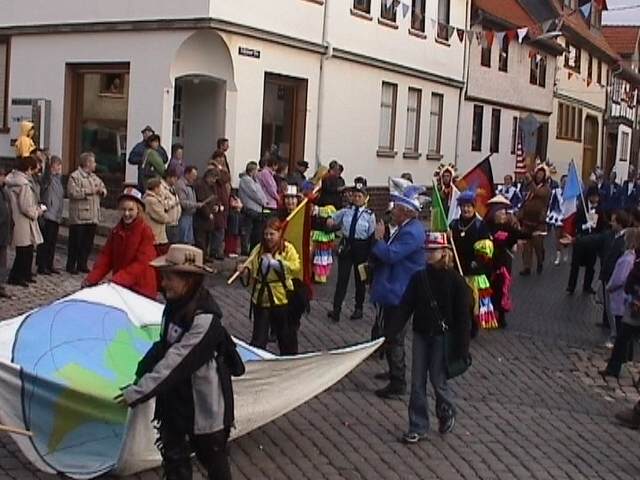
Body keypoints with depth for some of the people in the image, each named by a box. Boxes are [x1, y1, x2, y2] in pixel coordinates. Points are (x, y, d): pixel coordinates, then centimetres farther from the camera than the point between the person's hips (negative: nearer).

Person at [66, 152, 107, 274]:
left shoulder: (94, 177, 19)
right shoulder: (74, 176, -6)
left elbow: (104, 190, 25)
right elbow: (72, 192, -19)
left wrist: (101, 191, 1)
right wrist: (88, 191, -17)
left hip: (93, 217, 7)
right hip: (79, 217, -7)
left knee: (88, 243, 10)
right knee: (75, 242, 0)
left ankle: (82, 264, 20)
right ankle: (71, 265, 9)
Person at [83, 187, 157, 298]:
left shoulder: (145, 231, -11)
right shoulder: (116, 231, 8)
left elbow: (141, 263, -18)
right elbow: (106, 256, 6)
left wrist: (118, 280, -29)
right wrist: (92, 278, -8)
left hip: (140, 289, -5)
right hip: (118, 286, 6)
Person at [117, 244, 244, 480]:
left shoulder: (204, 319, -28)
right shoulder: (175, 305, 0)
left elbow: (176, 362, -30)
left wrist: (136, 393, -28)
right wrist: (141, 373, -1)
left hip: (204, 404, -8)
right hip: (175, 399, 8)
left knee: (213, 458, 12)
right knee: (174, 458, 16)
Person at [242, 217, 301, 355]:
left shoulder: (287, 248, -7)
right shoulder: (258, 249, 4)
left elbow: (295, 266, -21)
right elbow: (252, 268, 8)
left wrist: (274, 262, -26)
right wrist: (245, 269, -14)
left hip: (280, 298, -2)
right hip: (260, 297, 2)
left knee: (286, 334, 13)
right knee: (258, 336, 6)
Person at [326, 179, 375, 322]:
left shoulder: (369, 215, -6)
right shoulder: (345, 211, 1)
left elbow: (372, 235, -5)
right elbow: (332, 220, 18)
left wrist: (370, 255, -7)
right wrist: (330, 222, -6)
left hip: (361, 247, -1)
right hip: (346, 245, 1)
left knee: (360, 278, 12)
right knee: (342, 277, -5)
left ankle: (358, 309, 27)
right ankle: (336, 309, -5)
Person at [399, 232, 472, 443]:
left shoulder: (456, 281, -11)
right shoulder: (419, 277, 1)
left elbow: (463, 316, -9)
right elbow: (406, 307, 2)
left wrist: (462, 348, -11)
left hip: (442, 337, -4)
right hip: (421, 334, 4)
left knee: (438, 381, 2)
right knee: (417, 383, 5)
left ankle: (447, 414, 31)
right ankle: (418, 427, 14)